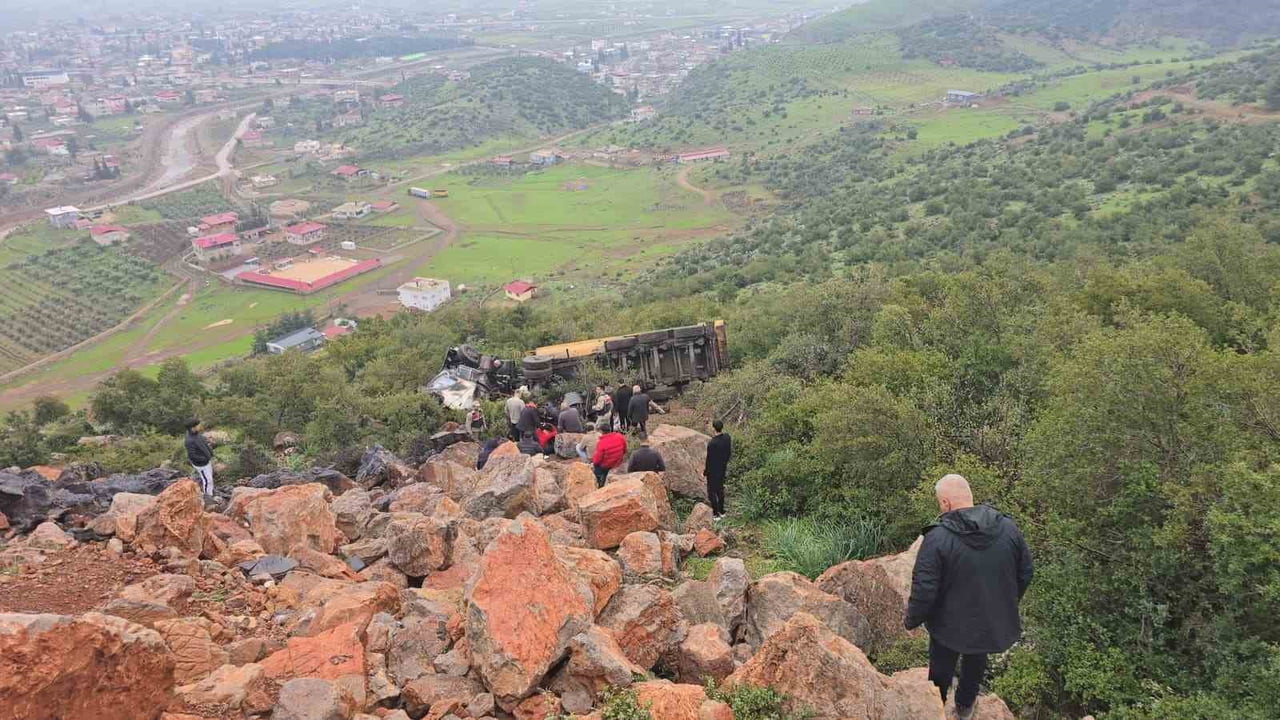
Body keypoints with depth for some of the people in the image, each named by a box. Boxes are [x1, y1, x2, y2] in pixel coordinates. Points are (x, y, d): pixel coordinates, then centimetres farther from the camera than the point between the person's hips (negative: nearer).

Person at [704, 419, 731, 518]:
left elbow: (709, 459, -22)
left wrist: (705, 472, -7)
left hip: (713, 471, -7)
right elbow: (729, 452, 4)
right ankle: (721, 511, 37)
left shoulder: (712, 443, -31)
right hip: (723, 469, 7)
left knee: (712, 492, 11)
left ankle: (716, 514, 22)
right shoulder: (727, 437, -10)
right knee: (720, 489, 24)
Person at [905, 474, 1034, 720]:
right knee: (976, 662, 31)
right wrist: (1008, 604, 17)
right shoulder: (1008, 527, -12)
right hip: (994, 622, 4)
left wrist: (912, 621, -7)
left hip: (951, 624, -4)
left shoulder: (937, 538, -27)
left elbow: (924, 589, -24)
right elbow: (1025, 573, 0)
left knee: (941, 671, 22)